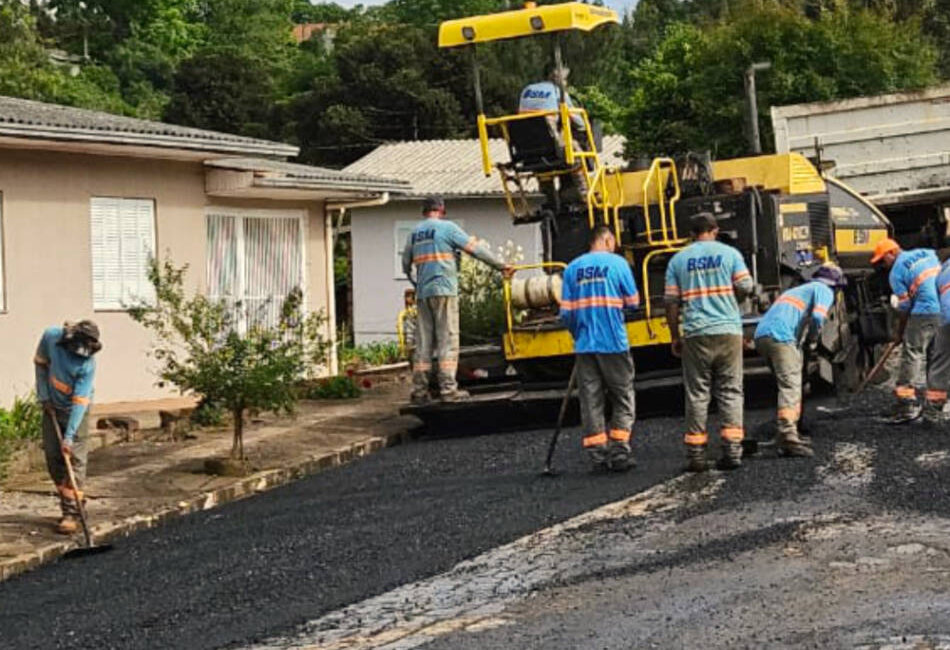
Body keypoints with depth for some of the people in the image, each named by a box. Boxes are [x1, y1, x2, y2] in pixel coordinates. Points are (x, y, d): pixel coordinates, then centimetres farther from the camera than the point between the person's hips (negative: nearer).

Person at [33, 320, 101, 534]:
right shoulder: (51, 336, -17)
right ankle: (66, 502, 19)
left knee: (74, 458, -11)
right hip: (52, 406, 4)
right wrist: (43, 395, -1)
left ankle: (72, 512, -11)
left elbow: (79, 402, -28)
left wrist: (69, 437, -30)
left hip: (75, 411, -4)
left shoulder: (87, 364, -27)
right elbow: (40, 362, 3)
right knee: (53, 457, 6)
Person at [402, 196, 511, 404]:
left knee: (423, 343, 6)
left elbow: (406, 263, 19)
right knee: (448, 340, -4)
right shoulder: (446, 227, -1)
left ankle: (419, 391, 3)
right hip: (444, 290, -5)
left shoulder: (414, 232, 15)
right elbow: (474, 248, -2)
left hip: (422, 293, 5)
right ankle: (448, 389, -8)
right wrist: (501, 266, 3)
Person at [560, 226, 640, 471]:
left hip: (584, 346, 3)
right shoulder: (617, 263, -2)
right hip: (614, 343, -3)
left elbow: (566, 312, 4)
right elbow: (633, 301, 2)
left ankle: (598, 455, 7)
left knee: (590, 400, 7)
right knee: (623, 398, 7)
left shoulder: (572, 268, 6)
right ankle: (619, 452, -1)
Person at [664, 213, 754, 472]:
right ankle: (732, 450, -1)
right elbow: (745, 287, -2)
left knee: (696, 394, 5)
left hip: (695, 334, 1)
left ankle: (696, 454, 4)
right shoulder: (729, 253, 4)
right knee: (730, 391, 5)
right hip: (728, 331, 0)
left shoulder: (678, 260, 7)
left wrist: (675, 337, 11)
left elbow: (671, 302, 4)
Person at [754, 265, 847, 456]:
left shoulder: (801, 289, 35)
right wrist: (812, 340, 6)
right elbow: (817, 317, -9)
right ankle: (788, 438, -25)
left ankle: (790, 434, 22)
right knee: (789, 387, -14)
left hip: (762, 335, 9)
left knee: (790, 385, 19)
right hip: (781, 337, -9)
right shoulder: (824, 291, 9)